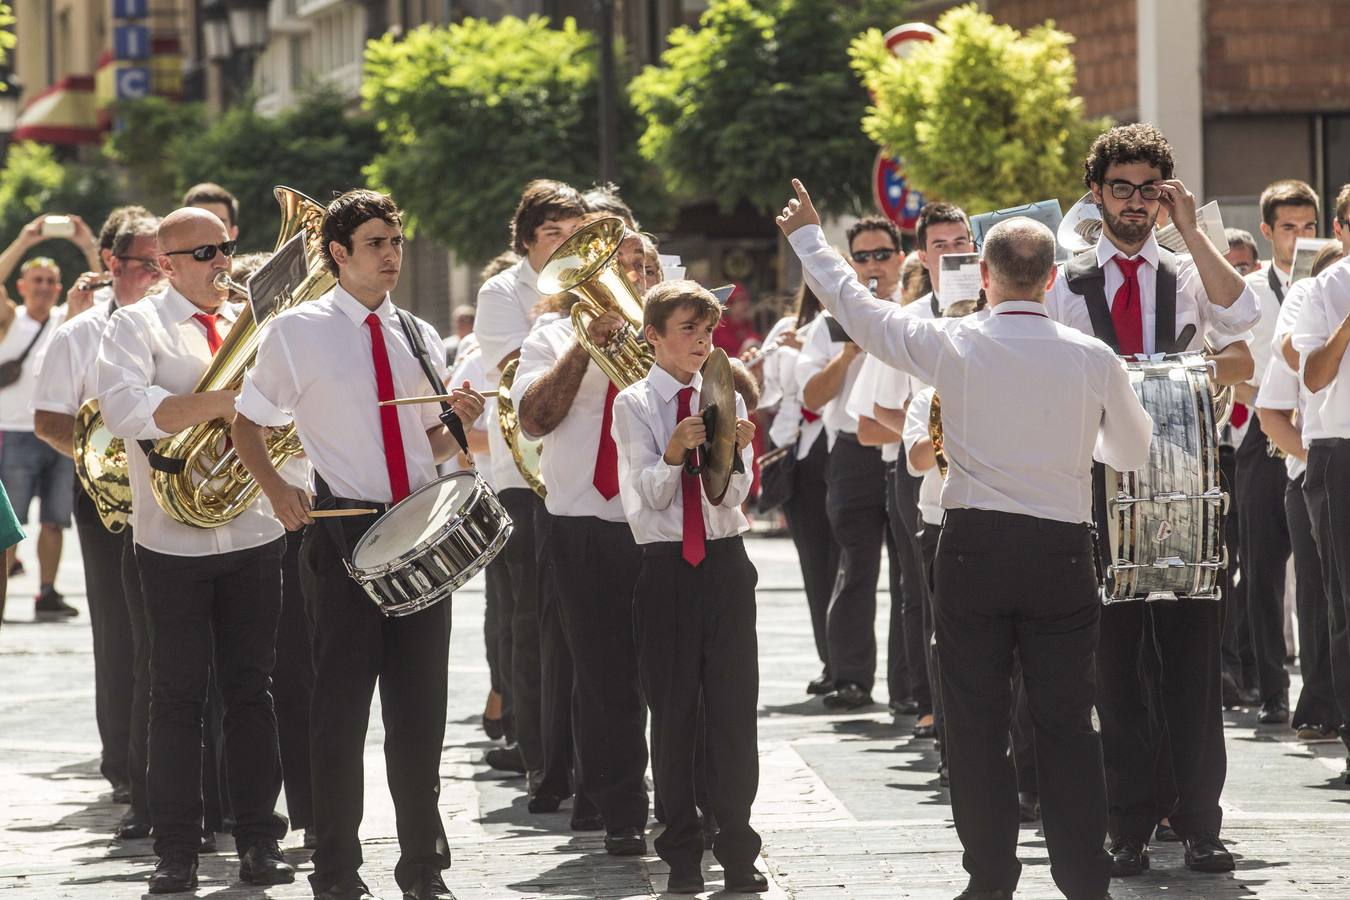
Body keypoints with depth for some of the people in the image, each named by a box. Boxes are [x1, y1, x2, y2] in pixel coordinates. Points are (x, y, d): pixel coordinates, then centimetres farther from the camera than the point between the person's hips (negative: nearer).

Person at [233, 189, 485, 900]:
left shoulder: (417, 336, 13)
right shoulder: (297, 331, 0)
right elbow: (247, 424, 3)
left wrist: (459, 420, -3)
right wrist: (276, 489, -13)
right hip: (342, 534, -4)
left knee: (421, 705, 6)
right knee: (341, 702, -1)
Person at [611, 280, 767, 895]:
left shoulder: (726, 400, 7)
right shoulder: (633, 404, 2)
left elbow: (732, 496, 0)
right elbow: (653, 494, -7)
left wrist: (733, 453, -20)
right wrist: (675, 453, -27)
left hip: (725, 563, 2)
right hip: (664, 567, -2)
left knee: (734, 707, -2)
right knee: (673, 711, 2)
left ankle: (738, 851, 3)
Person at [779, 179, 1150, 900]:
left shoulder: (954, 346, -6)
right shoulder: (1092, 359, -4)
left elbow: (857, 307, 6)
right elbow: (1134, 453, 11)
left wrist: (807, 237, 22)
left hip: (974, 547, -1)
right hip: (1062, 551, 1)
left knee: (977, 724, 7)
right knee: (1066, 724, 5)